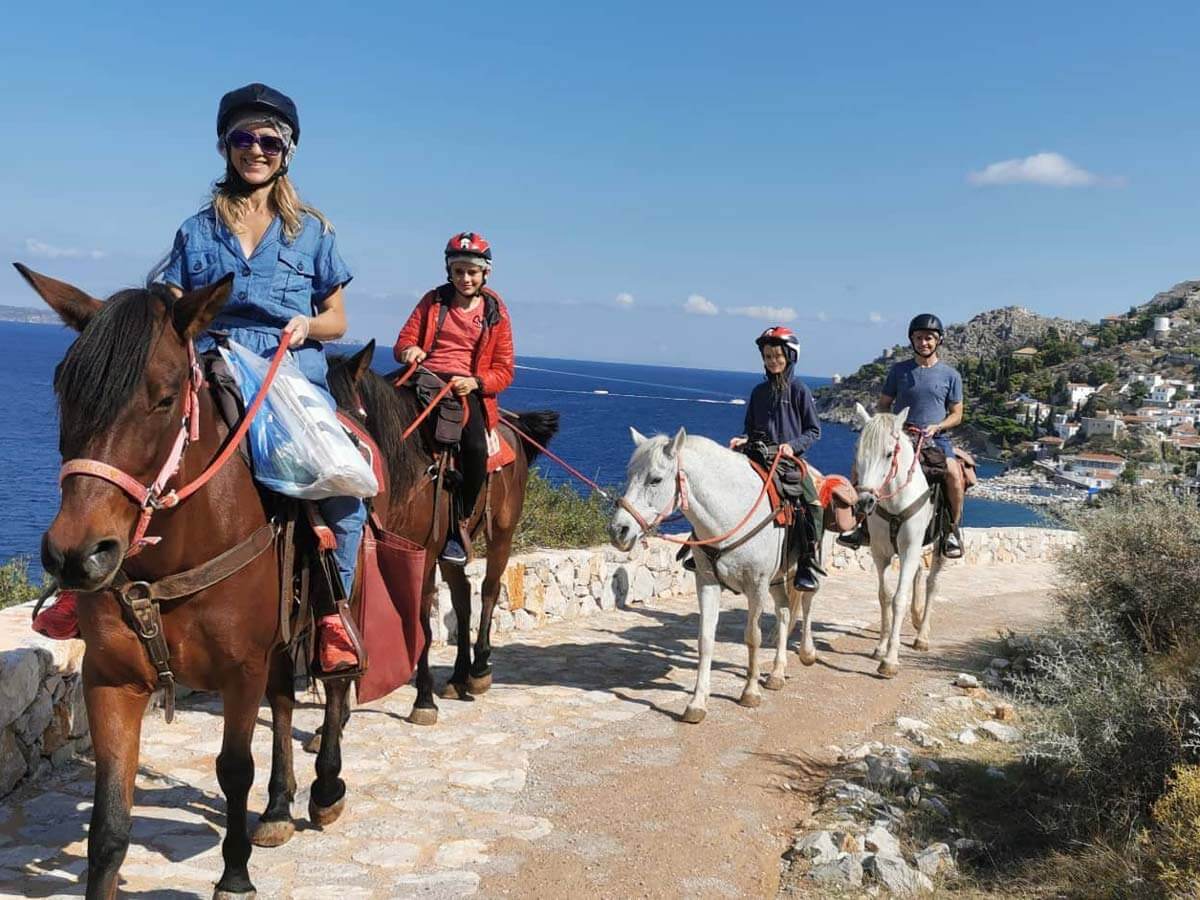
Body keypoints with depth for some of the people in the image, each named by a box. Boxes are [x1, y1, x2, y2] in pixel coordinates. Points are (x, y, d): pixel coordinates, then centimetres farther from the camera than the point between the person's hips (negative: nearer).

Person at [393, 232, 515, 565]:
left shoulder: (495, 312, 11)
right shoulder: (433, 300, 15)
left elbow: (504, 371, 9)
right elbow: (404, 339, 15)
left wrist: (475, 383, -12)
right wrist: (409, 350, -11)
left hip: (469, 389, -1)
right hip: (427, 379, 1)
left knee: (475, 448, -31)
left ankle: (459, 523, -6)